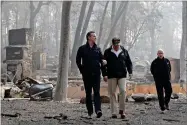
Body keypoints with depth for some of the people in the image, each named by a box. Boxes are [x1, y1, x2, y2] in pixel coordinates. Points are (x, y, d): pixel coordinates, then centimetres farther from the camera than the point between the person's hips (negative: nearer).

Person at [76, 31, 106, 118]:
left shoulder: (98, 49, 9)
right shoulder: (82, 49, 3)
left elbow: (102, 62, 10)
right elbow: (78, 61, 8)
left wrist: (104, 73, 5)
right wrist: (82, 70, 1)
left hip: (96, 74, 1)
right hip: (87, 75, -1)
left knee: (97, 92, -10)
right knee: (88, 93, 5)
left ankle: (98, 110, -20)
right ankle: (90, 112, 12)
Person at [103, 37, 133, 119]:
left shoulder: (124, 51, 8)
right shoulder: (107, 52, 4)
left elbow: (129, 62, 13)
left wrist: (130, 72, 2)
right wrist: (105, 74, -5)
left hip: (122, 75, 1)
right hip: (111, 76, -1)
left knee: (123, 91, -12)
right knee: (112, 93, 0)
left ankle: (121, 110, 2)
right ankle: (114, 113, 4)